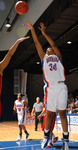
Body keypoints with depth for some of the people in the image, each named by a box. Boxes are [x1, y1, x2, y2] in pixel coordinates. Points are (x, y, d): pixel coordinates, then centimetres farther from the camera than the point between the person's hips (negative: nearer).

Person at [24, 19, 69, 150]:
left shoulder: (58, 57, 21)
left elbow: (54, 44, 9)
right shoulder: (44, 57, 21)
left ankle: (65, 139, 3)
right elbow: (37, 43, 16)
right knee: (49, 113, 3)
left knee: (62, 112, -1)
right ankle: (46, 136, 18)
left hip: (61, 87, 0)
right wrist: (32, 29, 13)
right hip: (50, 88, 0)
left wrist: (44, 33, 8)